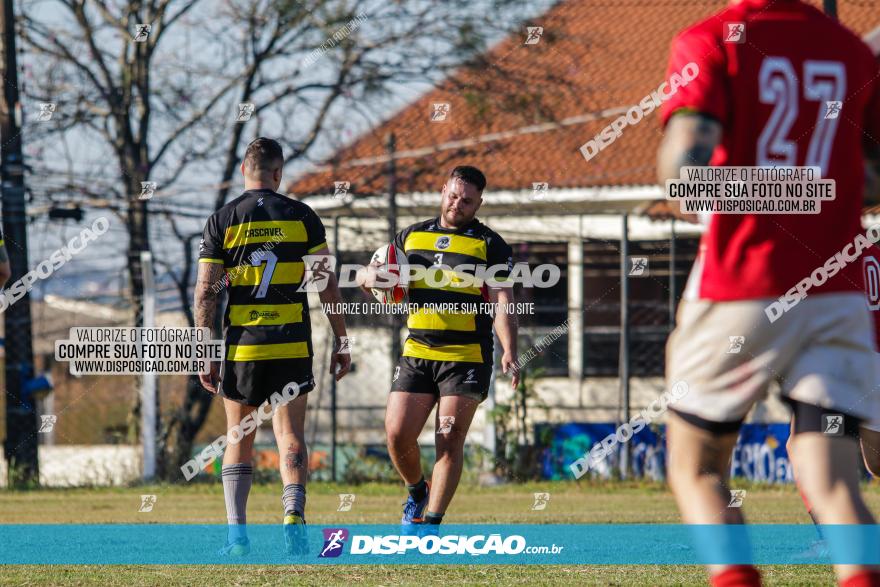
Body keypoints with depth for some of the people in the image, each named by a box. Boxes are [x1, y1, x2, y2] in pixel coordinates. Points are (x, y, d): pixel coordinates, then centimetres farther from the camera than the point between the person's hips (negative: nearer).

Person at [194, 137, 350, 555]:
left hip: (242, 345, 0)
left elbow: (205, 293, -3)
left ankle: (237, 533, 2)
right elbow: (328, 285, 1)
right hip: (292, 345, 0)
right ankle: (293, 515, -23)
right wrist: (340, 343, 7)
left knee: (238, 440, 11)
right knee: (290, 436, 1)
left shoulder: (221, 221, 0)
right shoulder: (301, 216, 1)